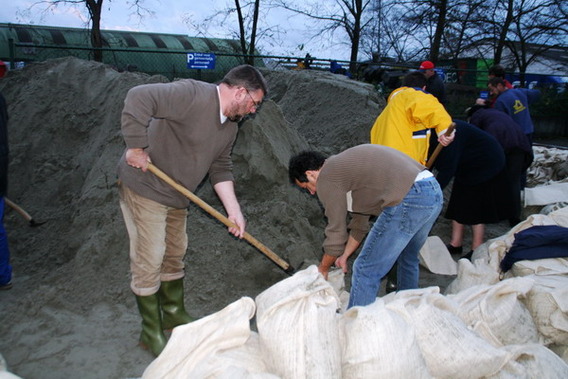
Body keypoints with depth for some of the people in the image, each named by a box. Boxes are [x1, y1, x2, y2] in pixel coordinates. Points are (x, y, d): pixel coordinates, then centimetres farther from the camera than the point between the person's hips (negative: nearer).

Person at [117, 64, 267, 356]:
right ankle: (150, 333, 15)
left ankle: (174, 315, 38)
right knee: (149, 261, -2)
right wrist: (136, 148, -28)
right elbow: (138, 97, -32)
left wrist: (234, 211, 0)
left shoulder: (230, 126, 5)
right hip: (144, 187, -9)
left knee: (174, 255, 19)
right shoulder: (192, 94, -24)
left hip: (176, 196, 9)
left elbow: (220, 169, 8)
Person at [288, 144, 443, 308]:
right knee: (408, 259, 30)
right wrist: (344, 256, 35)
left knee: (366, 270, 0)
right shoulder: (344, 166, 26)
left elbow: (336, 234, 3)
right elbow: (360, 222, 31)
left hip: (408, 200, -11)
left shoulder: (326, 179, -2)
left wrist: (322, 269, 18)